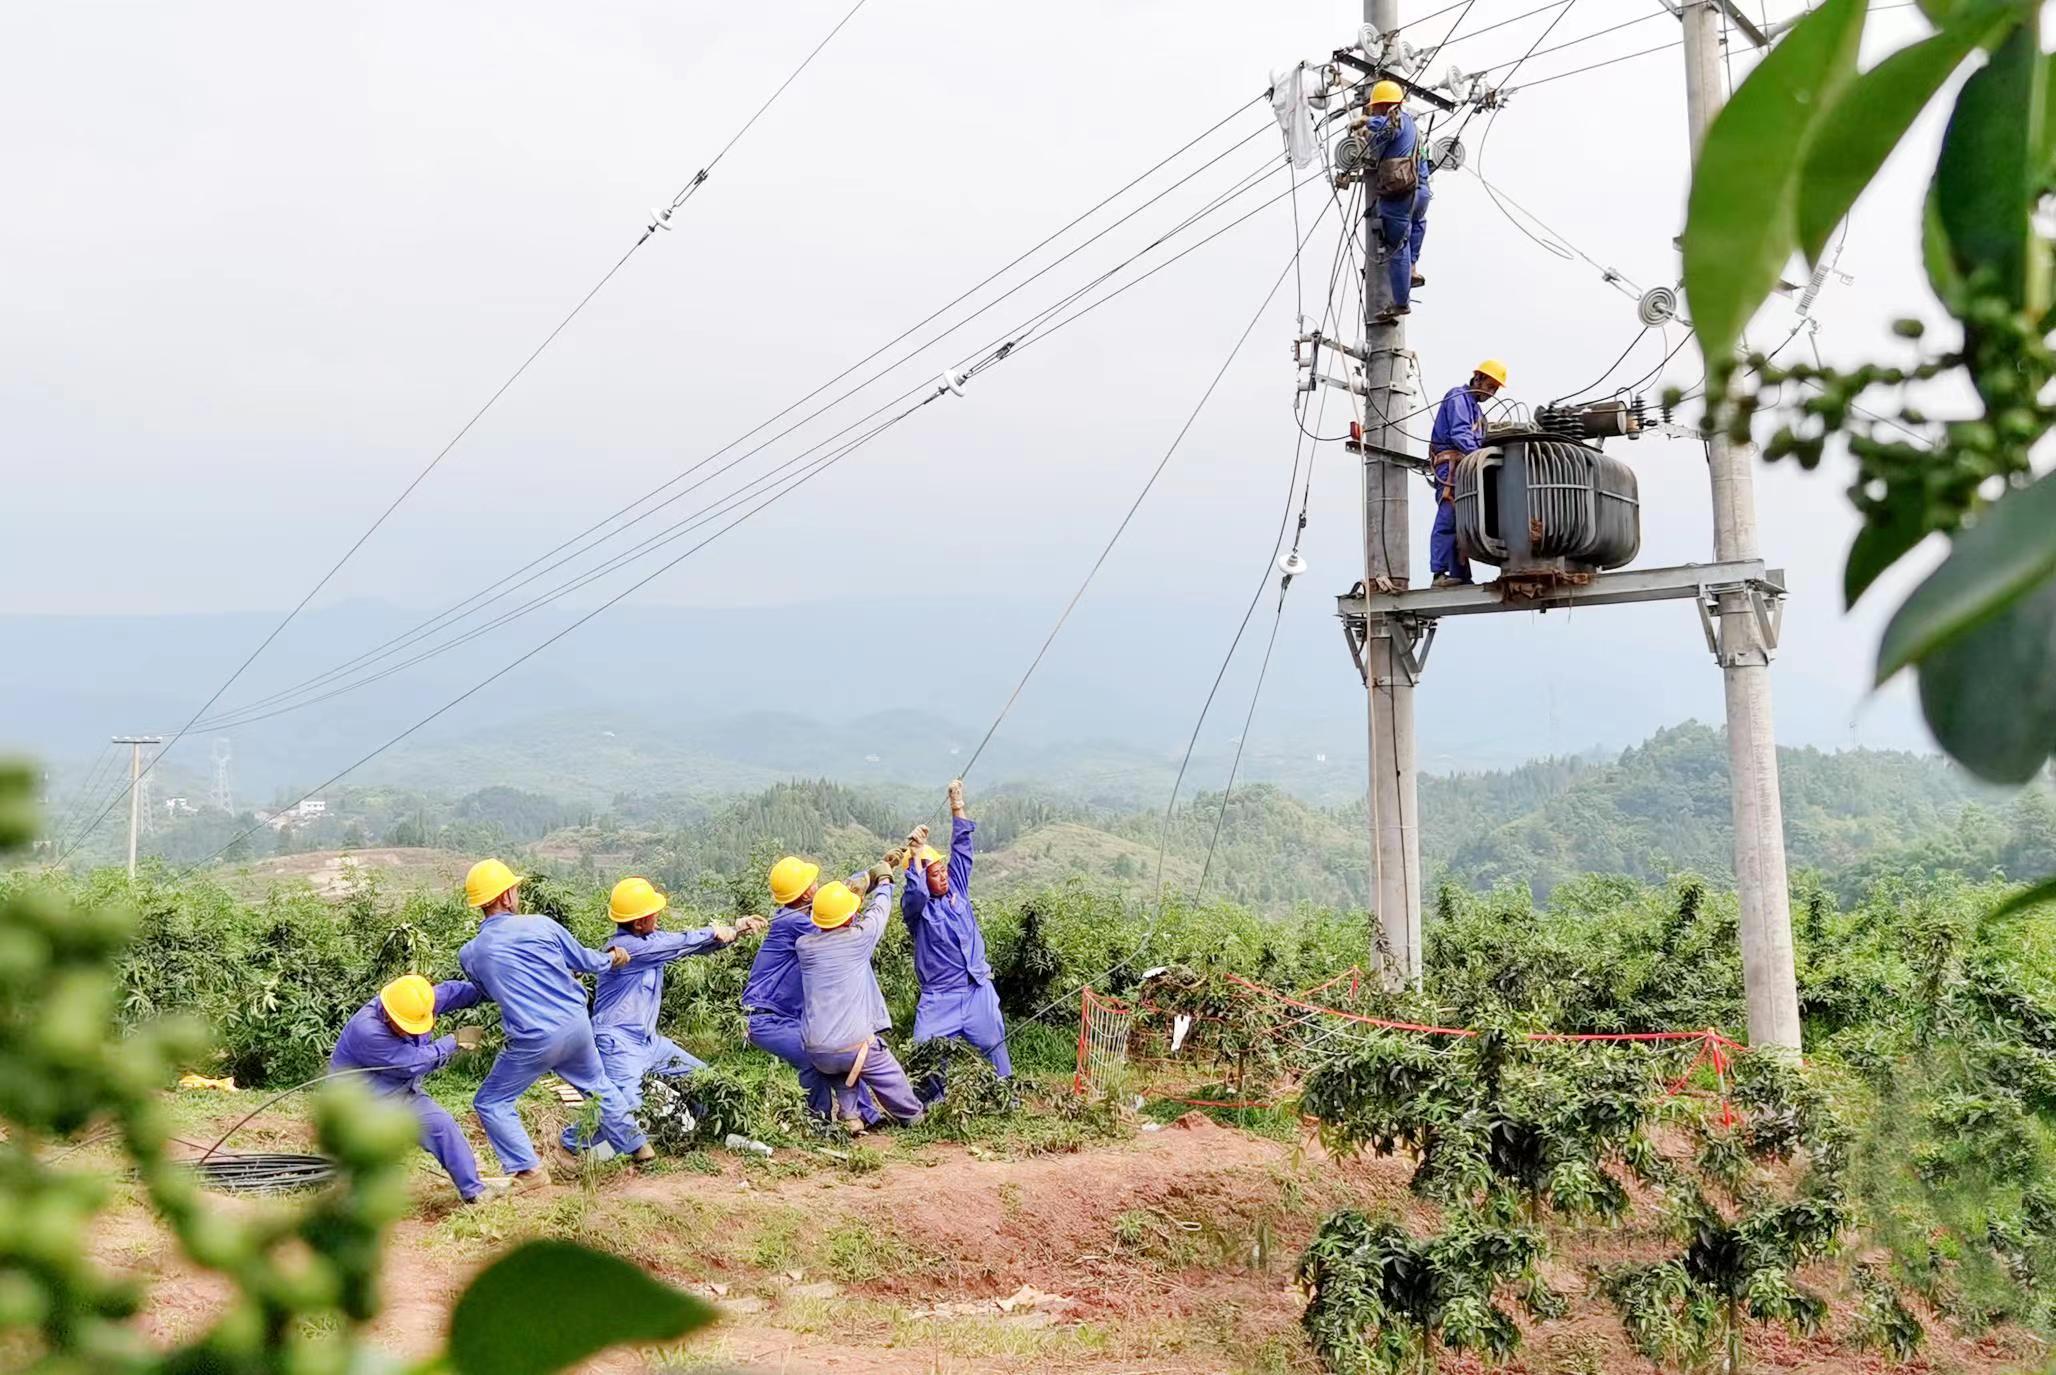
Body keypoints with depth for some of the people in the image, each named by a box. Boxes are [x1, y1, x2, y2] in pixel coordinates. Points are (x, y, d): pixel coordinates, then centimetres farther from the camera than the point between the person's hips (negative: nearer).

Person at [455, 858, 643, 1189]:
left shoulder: (469, 955, -4)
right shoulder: (540, 925, -4)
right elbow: (585, 962, 8)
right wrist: (612, 958, 30)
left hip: (534, 1042, -3)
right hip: (577, 1025, 3)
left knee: (491, 1102, 15)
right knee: (597, 1084, 27)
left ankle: (529, 1171, 9)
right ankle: (636, 1145, 38)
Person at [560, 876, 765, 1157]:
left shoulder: (649, 939, 7)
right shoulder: (625, 947, -21)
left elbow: (695, 944, 9)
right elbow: (680, 944, -19)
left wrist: (734, 930, -2)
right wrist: (713, 932, -5)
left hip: (648, 1040, 10)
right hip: (619, 1043, -10)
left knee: (702, 1077, 14)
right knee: (626, 1107, -20)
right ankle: (576, 1137, 5)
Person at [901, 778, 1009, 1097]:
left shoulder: (957, 888, 9)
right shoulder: (916, 907, -5)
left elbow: (961, 851, 5)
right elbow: (916, 894, -29)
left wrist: (957, 807, -1)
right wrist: (916, 855, -29)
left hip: (978, 990, 4)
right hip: (939, 997, -4)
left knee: (993, 1044, 9)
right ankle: (929, 1101, 11)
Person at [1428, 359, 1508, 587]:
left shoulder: (1475, 406, 30)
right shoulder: (1458, 397, 1)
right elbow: (1460, 434, -14)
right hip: (1451, 464, -10)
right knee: (1448, 518, -17)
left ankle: (1461, 576, 0)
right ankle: (1440, 573, -23)